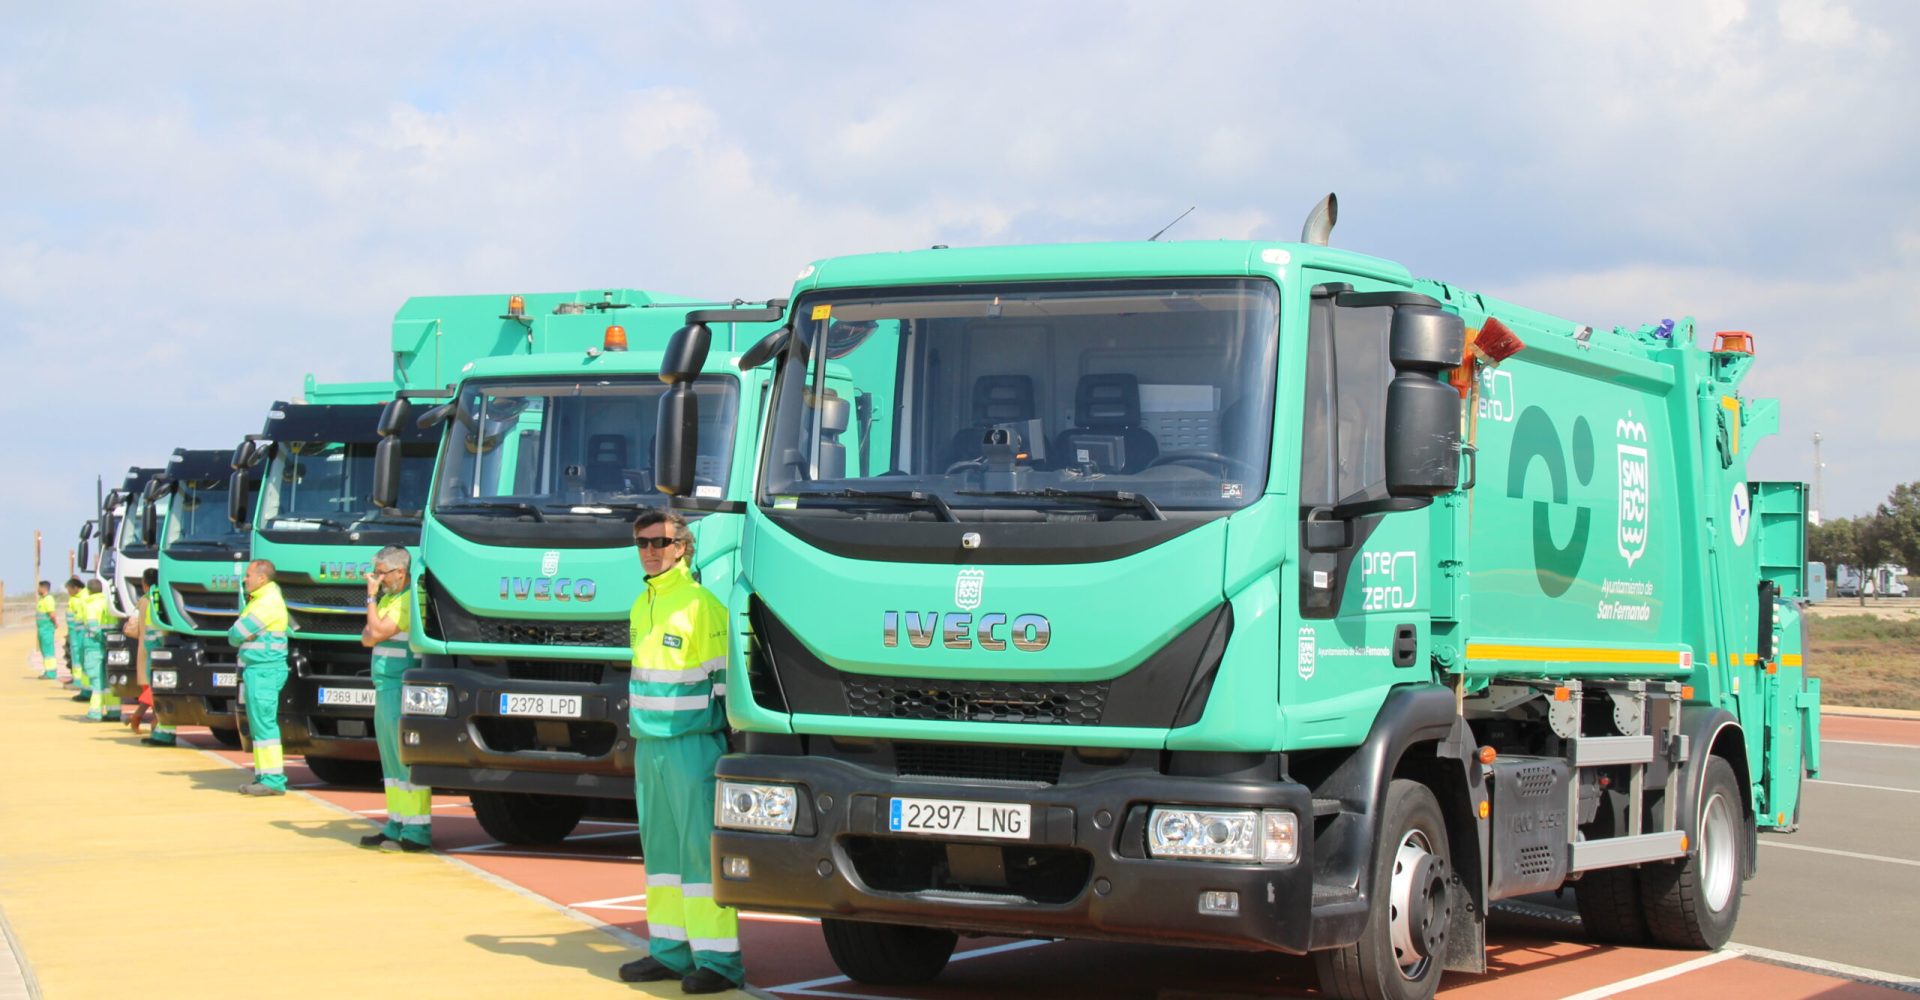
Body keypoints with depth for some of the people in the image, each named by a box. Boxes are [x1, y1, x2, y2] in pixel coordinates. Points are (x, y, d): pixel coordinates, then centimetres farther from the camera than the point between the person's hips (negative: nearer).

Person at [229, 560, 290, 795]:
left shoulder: (269, 602, -15)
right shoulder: (258, 600, 18)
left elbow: (238, 633, -15)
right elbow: (236, 634, 22)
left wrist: (235, 635, 6)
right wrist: (239, 636, 1)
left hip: (265, 671, -10)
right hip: (256, 670, 10)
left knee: (264, 724, -12)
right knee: (258, 724, 12)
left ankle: (274, 779, -13)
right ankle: (263, 776, 15)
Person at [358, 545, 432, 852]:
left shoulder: (410, 600, -14)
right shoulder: (388, 598, 17)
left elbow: (377, 632, -18)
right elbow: (367, 638, 16)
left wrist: (371, 598, -7)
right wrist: (373, 616, -5)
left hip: (403, 688, -10)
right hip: (386, 688, 10)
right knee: (392, 759, 13)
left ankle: (416, 832, -10)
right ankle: (397, 826, 20)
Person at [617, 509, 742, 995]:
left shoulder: (701, 605, -11)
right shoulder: (641, 607, 14)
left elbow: (723, 679, -11)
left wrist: (725, 742, -12)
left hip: (692, 744, -8)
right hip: (649, 743, 8)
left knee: (701, 849, -8)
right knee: (661, 846, 10)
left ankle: (718, 960, -6)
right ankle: (670, 951, 17)